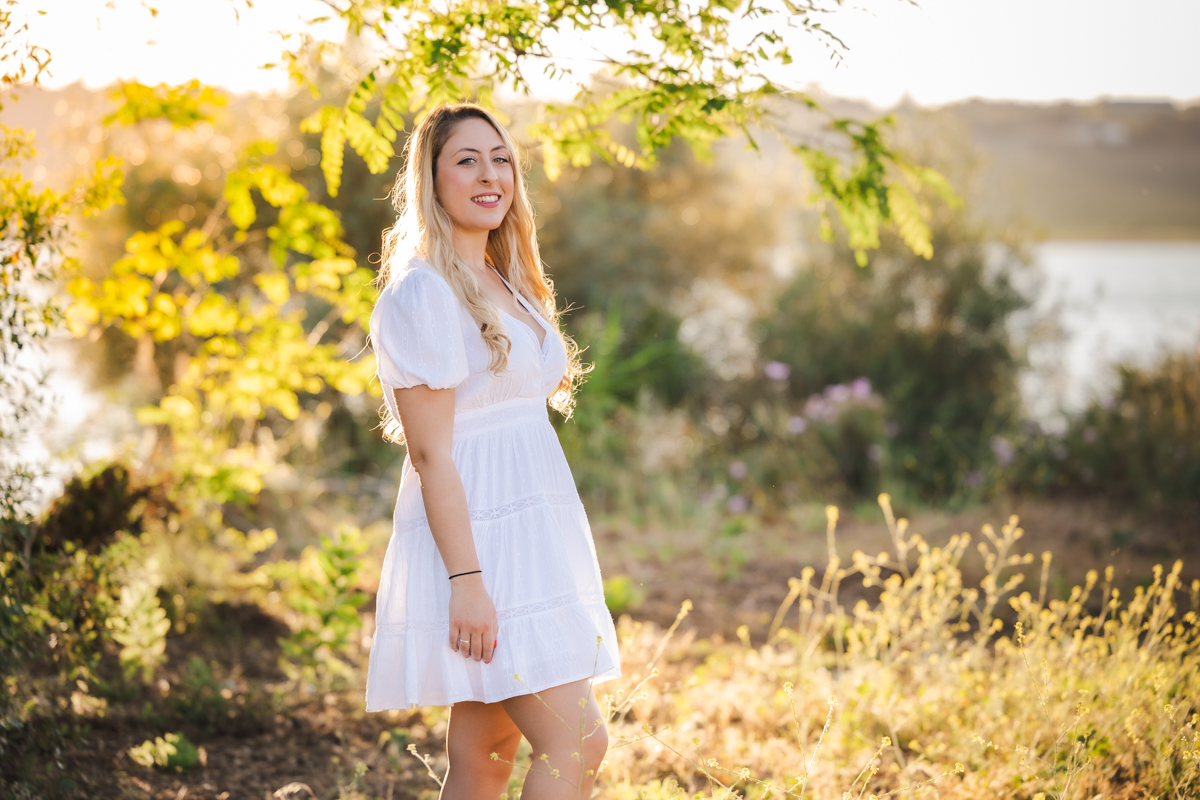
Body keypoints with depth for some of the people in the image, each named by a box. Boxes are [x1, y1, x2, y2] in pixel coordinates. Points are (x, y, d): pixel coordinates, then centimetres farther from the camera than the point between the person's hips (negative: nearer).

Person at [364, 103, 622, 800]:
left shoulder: (507, 284, 17)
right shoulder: (423, 293, -11)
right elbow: (430, 453, -16)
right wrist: (465, 579, -21)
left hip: (527, 543, 8)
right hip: (477, 544, -8)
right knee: (579, 743, -11)